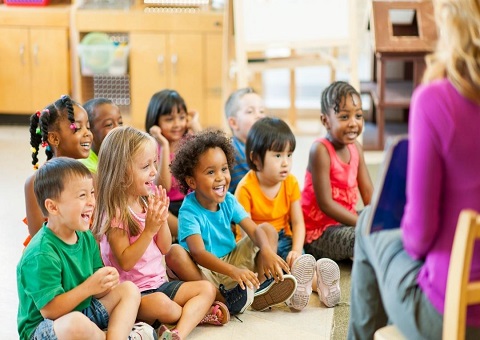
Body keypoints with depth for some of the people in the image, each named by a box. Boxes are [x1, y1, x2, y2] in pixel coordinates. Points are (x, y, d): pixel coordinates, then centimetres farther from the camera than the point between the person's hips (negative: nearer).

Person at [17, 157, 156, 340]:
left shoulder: (86, 237, 2)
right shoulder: (41, 254, -25)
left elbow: (95, 291, 5)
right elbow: (49, 310, -26)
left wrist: (105, 284, -18)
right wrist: (89, 287, -28)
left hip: (84, 310, 9)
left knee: (129, 289, 2)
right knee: (76, 323, -40)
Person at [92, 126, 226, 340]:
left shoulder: (148, 201, 7)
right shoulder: (115, 212, -16)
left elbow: (164, 248, 9)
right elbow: (125, 262, -20)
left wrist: (162, 220, -8)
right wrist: (150, 229, -24)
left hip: (158, 283, 8)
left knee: (207, 288, -4)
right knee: (161, 305, -36)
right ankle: (199, 312, -4)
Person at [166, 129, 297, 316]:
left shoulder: (228, 201, -2)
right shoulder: (189, 211, -19)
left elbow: (255, 230, -10)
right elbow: (198, 253, -32)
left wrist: (267, 251, -34)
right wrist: (233, 271, -47)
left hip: (233, 258, 6)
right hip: (205, 271, -6)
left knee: (268, 230, -2)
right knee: (175, 253, -34)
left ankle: (262, 288, -23)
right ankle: (223, 299, -33)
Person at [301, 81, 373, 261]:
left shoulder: (355, 147, 4)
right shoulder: (320, 150, -20)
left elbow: (368, 193, 2)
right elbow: (326, 204, -23)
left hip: (344, 220, 9)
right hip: (318, 232, -8)